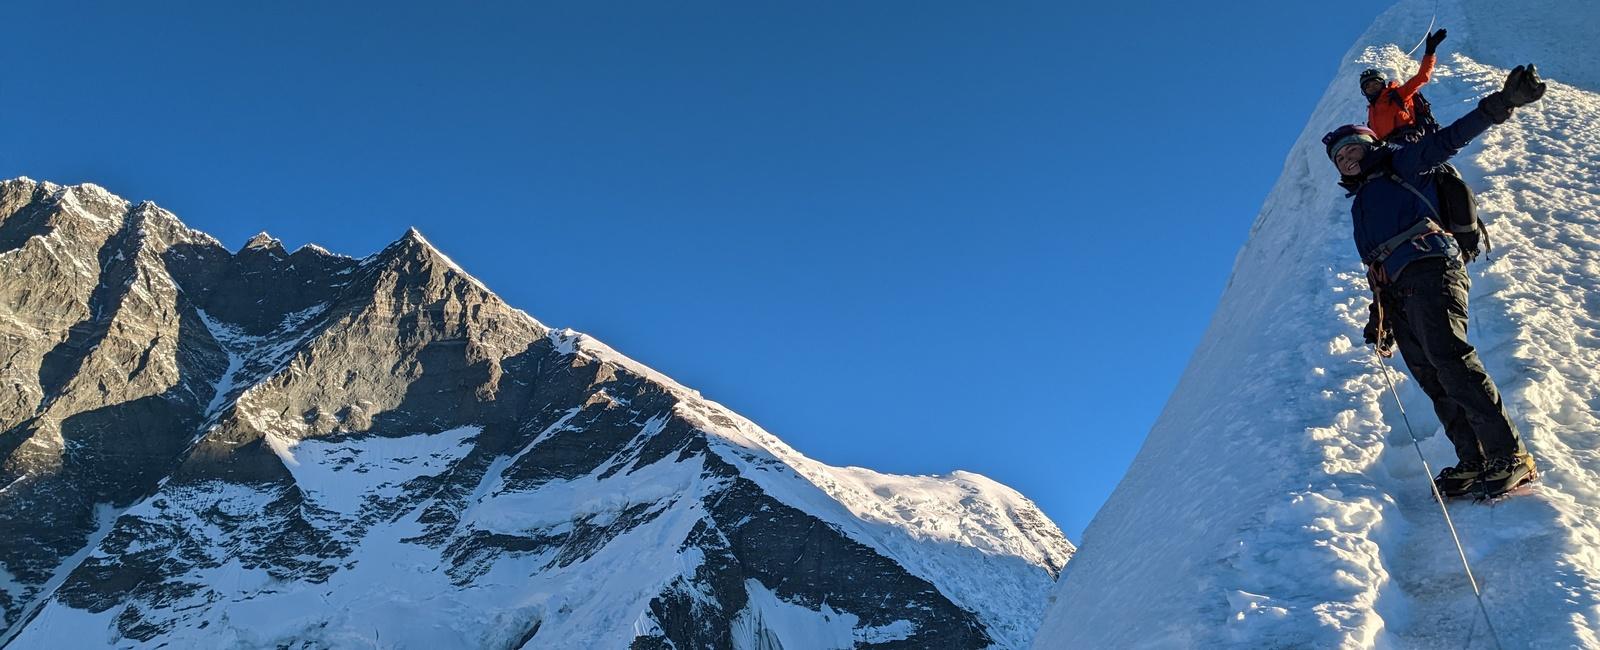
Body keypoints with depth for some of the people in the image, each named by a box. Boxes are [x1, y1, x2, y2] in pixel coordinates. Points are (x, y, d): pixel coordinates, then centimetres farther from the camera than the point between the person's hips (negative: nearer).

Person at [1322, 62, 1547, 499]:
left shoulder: (1400, 165, 16)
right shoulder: (1361, 205, 34)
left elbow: (1448, 139, -1)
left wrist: (1499, 105, -17)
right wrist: (1381, 317, 23)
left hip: (1429, 270, -7)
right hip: (1397, 293, 7)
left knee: (1450, 359, -22)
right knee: (1433, 380, -6)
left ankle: (1511, 458, -26)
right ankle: (1474, 463, -11)